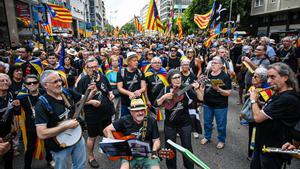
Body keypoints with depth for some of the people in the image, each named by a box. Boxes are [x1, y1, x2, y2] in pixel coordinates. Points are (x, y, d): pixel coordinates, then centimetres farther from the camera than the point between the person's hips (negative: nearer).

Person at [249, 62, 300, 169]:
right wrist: (257, 99, -1)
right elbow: (264, 111, 14)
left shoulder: (288, 99, -28)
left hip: (273, 151, -9)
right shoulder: (278, 94, 4)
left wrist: (254, 100, -12)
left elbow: (258, 117, -28)